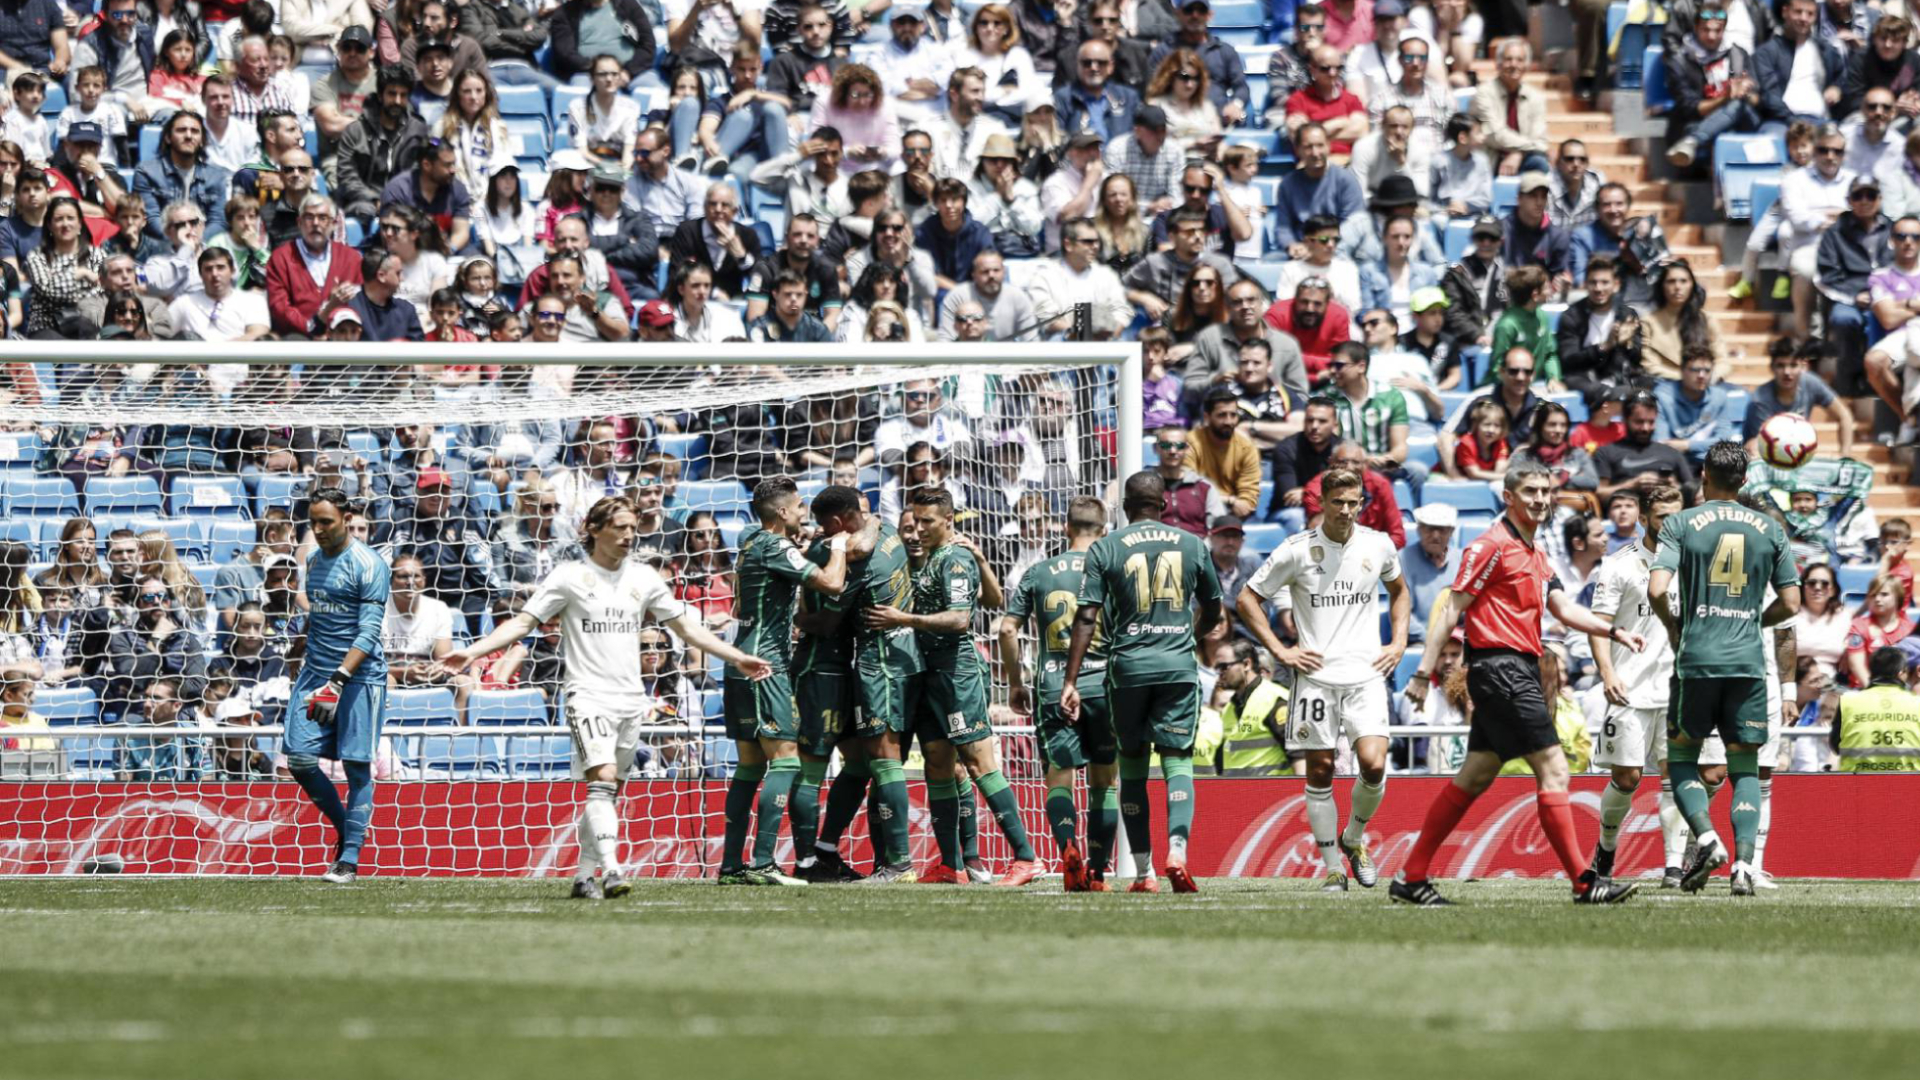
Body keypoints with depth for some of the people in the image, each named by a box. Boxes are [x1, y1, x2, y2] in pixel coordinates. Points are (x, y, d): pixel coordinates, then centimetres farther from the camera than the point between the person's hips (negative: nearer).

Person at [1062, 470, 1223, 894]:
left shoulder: (1105, 548, 1)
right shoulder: (1191, 544, 7)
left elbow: (1087, 617, -4)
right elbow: (1212, 613, 18)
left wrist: (1070, 680, -3)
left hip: (1128, 667, 0)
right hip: (1179, 666, 0)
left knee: (1133, 764, 10)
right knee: (1177, 760, 0)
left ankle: (1143, 871, 10)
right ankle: (1177, 851, -23)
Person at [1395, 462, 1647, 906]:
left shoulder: (1534, 554, 20)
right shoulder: (1492, 546, -9)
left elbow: (1563, 608, 16)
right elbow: (1452, 611, -10)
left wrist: (1614, 632, 1)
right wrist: (1425, 672, -14)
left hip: (1517, 673, 10)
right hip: (1500, 666, -10)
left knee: (1475, 777, 10)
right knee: (1553, 769, -11)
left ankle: (1411, 878, 13)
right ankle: (1583, 882, -11)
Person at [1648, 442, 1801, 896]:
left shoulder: (1681, 524, -1)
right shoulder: (1769, 530, 6)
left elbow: (1657, 589, -12)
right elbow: (1790, 603, 6)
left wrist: (1673, 628, 7)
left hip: (1696, 659, -2)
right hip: (1748, 663, 2)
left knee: (1681, 758, 13)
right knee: (1745, 769, 8)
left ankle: (1705, 836, -10)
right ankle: (1743, 863, -7)